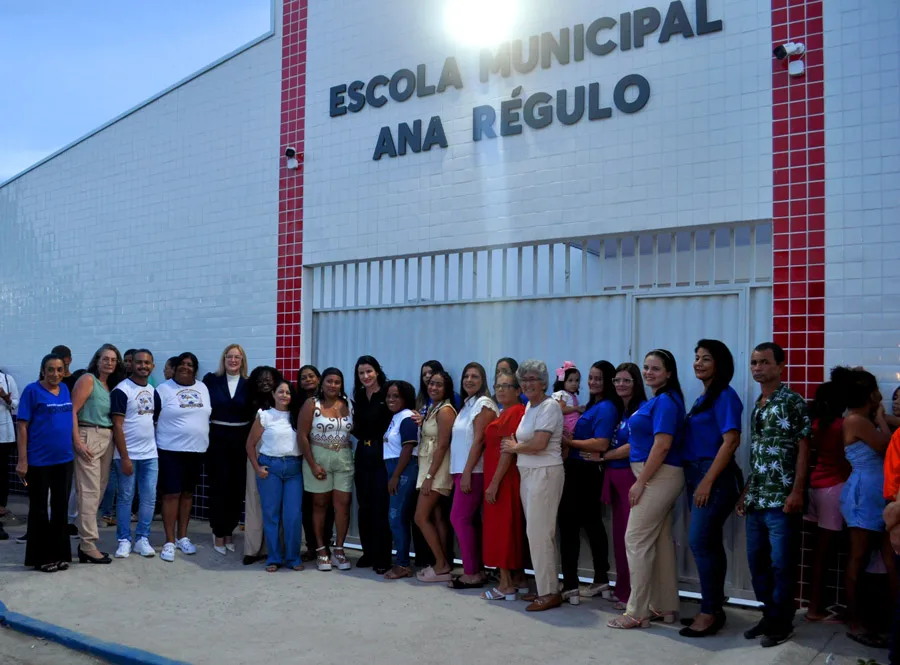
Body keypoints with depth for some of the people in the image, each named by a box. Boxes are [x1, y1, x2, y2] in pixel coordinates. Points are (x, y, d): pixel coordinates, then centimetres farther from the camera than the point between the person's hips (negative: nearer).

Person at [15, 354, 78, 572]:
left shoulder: (65, 389, 6)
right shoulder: (32, 390, -9)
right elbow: (22, 426, -10)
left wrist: (77, 442, 7)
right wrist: (22, 460, -13)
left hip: (64, 459, 5)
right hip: (39, 461, -5)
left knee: (60, 508, 12)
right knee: (39, 509, 7)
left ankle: (59, 554, 22)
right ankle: (41, 557, 17)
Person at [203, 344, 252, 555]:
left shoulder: (248, 384, 3)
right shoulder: (211, 379, 2)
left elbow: (253, 414, 3)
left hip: (241, 440, 1)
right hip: (217, 438, -1)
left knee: (237, 487, 5)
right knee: (219, 486, 2)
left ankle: (229, 531, 21)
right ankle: (219, 533, 14)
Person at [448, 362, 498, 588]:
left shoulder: (483, 404, -10)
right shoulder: (467, 404, 17)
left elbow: (478, 441, -16)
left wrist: (467, 473, -19)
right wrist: (458, 472, 12)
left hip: (473, 471, -8)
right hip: (461, 470, 8)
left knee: (459, 518, -8)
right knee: (468, 520, 8)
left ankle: (471, 574, -1)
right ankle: (476, 570, 14)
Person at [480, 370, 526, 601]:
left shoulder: (515, 412, -13)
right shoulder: (505, 413, 17)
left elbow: (508, 450, -19)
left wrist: (494, 483, -20)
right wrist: (492, 482, 11)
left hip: (505, 479, -10)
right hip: (497, 479, 10)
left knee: (502, 527, -5)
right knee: (503, 528, 12)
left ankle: (506, 585, 1)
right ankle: (511, 581, 18)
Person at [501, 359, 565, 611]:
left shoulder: (549, 406, -11)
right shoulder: (529, 406, 15)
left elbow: (538, 444, -18)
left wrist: (514, 447, -4)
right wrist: (515, 447, 0)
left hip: (545, 474, -8)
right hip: (527, 474, 9)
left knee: (539, 533, -7)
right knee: (536, 532, 11)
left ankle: (550, 592, 1)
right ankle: (544, 586, 19)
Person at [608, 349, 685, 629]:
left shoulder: (666, 401, -15)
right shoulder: (655, 400, 15)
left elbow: (662, 445, -22)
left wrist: (640, 483, -19)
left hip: (658, 477, -10)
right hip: (656, 477, 10)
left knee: (636, 540, -6)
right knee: (660, 541, 12)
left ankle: (637, 612, 2)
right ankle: (665, 607, 20)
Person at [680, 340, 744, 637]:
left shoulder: (724, 396, -11)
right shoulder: (703, 397, 16)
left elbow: (730, 441, -18)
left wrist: (707, 481, -20)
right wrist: (698, 480, 11)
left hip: (715, 477, -9)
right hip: (698, 475, 9)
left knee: (700, 542, -9)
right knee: (711, 543, 12)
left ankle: (709, 613, 0)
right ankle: (714, 609, 20)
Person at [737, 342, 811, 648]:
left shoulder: (793, 402, -7)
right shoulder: (756, 406, 13)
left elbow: (803, 449, -9)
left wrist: (797, 491, -16)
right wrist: (746, 492, 15)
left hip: (782, 498, -7)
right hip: (756, 499, 7)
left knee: (781, 564, 1)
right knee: (757, 562, 12)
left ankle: (781, 623, 14)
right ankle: (769, 616, 25)